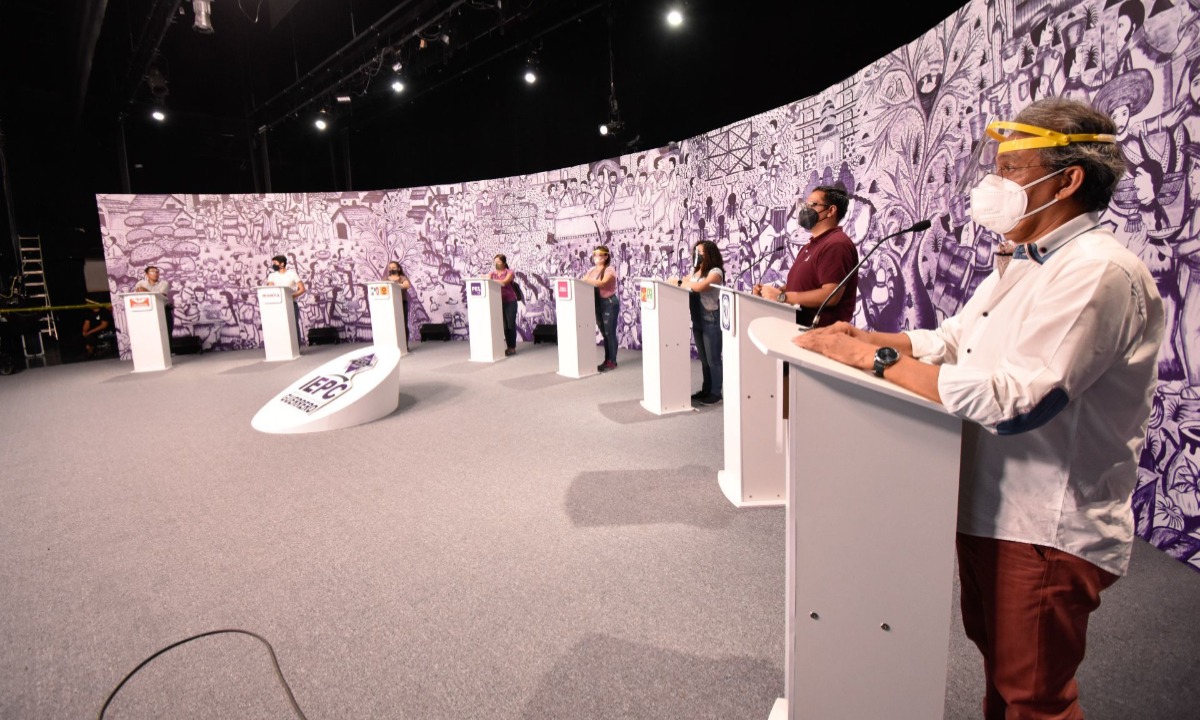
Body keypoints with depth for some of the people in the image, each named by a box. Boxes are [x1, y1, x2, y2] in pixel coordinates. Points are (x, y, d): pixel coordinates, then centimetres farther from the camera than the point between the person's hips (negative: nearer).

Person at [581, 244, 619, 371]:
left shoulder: (610, 269, -10)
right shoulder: (592, 270, 12)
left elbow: (602, 283, -25)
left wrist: (585, 280, -29)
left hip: (610, 303, -7)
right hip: (598, 304, 7)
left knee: (610, 333, -5)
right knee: (604, 333, 11)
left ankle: (612, 362, 1)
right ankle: (607, 360, 18)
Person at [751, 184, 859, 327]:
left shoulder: (836, 244, -13)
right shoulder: (811, 245, 21)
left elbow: (831, 295, -22)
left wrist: (781, 296, -18)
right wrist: (772, 291, 3)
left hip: (820, 331, -9)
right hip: (799, 326, 9)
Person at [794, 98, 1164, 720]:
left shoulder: (1099, 272, -22)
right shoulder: (1023, 266, 10)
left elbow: (1016, 400, -32)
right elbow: (948, 341, 12)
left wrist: (875, 358, -28)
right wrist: (862, 336, -5)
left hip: (1046, 530, -9)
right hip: (988, 510, 9)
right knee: (997, 660, 27)